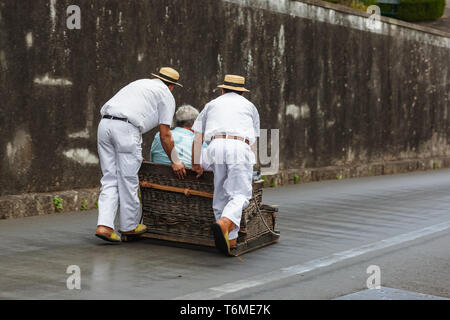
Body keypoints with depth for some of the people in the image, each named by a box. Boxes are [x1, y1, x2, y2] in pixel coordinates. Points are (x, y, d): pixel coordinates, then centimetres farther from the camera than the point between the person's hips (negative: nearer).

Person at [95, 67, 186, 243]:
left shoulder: (139, 83, 32)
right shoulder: (166, 95, 12)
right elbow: (165, 135, 7)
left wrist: (135, 155, 40)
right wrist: (175, 161, 18)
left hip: (104, 123, 7)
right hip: (126, 129, -7)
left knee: (110, 179, 8)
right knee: (128, 180, 6)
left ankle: (104, 226, -3)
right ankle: (129, 225, 18)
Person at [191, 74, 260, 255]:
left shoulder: (212, 105, 30)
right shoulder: (249, 106, 29)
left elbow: (197, 137, 23)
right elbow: (252, 140, 28)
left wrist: (195, 164, 28)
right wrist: (247, 165, 37)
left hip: (216, 146, 2)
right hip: (240, 147, -1)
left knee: (221, 195, 9)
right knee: (240, 194, -6)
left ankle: (231, 238, 5)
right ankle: (224, 223, -33)